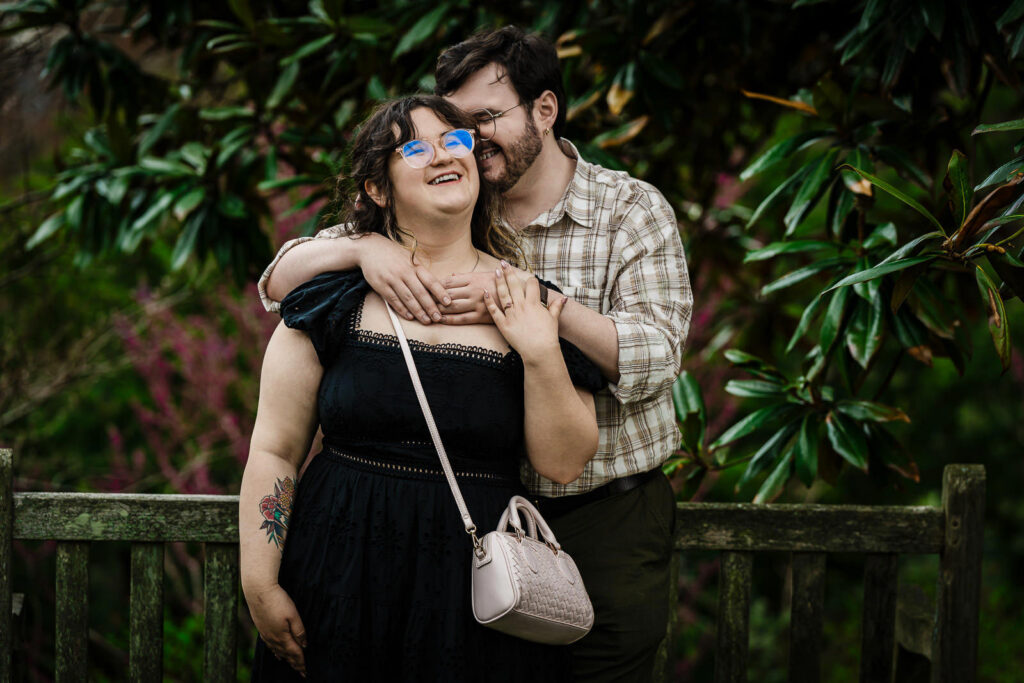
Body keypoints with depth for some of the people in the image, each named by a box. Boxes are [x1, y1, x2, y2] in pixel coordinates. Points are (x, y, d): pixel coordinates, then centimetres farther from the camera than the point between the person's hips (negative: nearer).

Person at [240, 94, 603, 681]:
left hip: (478, 583, 1)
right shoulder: (336, 297, 1)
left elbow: (564, 464, -1)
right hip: (341, 582, 0)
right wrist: (260, 585, -4)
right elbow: (275, 451, 1)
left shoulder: (529, 304, 3)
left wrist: (541, 353, -12)